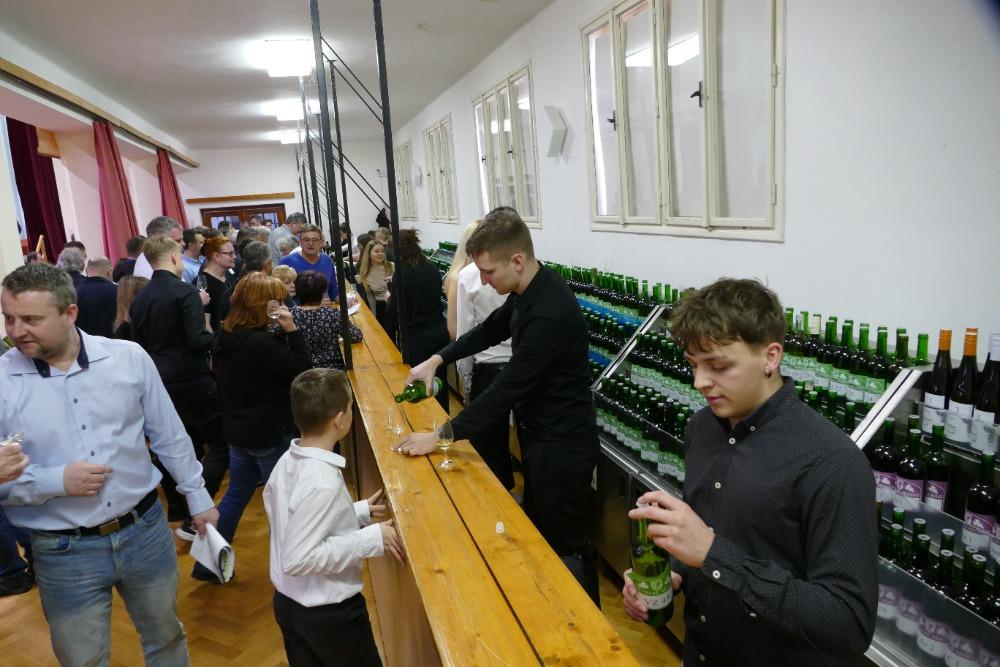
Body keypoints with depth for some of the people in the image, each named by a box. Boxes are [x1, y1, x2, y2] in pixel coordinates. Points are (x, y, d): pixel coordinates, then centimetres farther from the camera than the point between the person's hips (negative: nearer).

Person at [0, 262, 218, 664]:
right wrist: (55, 481, -19)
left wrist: (197, 497, 8)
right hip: (63, 554, -1)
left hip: (145, 530, 1)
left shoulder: (129, 358, -6)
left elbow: (169, 436, 3)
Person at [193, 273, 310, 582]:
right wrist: (292, 330, -20)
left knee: (236, 493, 20)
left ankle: (209, 562, 26)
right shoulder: (262, 343, -26)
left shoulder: (224, 337, 1)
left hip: (237, 429, 8)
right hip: (270, 433, -8)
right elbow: (302, 371, -20)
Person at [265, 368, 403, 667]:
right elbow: (298, 560, -29)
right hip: (327, 614, -8)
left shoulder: (287, 461, -5)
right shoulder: (322, 482, -31)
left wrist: (358, 512, 7)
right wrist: (371, 539, -26)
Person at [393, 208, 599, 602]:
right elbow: (492, 329, 17)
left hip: (561, 447, -10)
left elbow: (507, 390, -28)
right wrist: (437, 359, 9)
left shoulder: (550, 313, -30)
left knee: (566, 549, 7)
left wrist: (439, 438, -21)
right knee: (537, 535, 24)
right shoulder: (528, 291, -1)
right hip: (540, 436, 10)